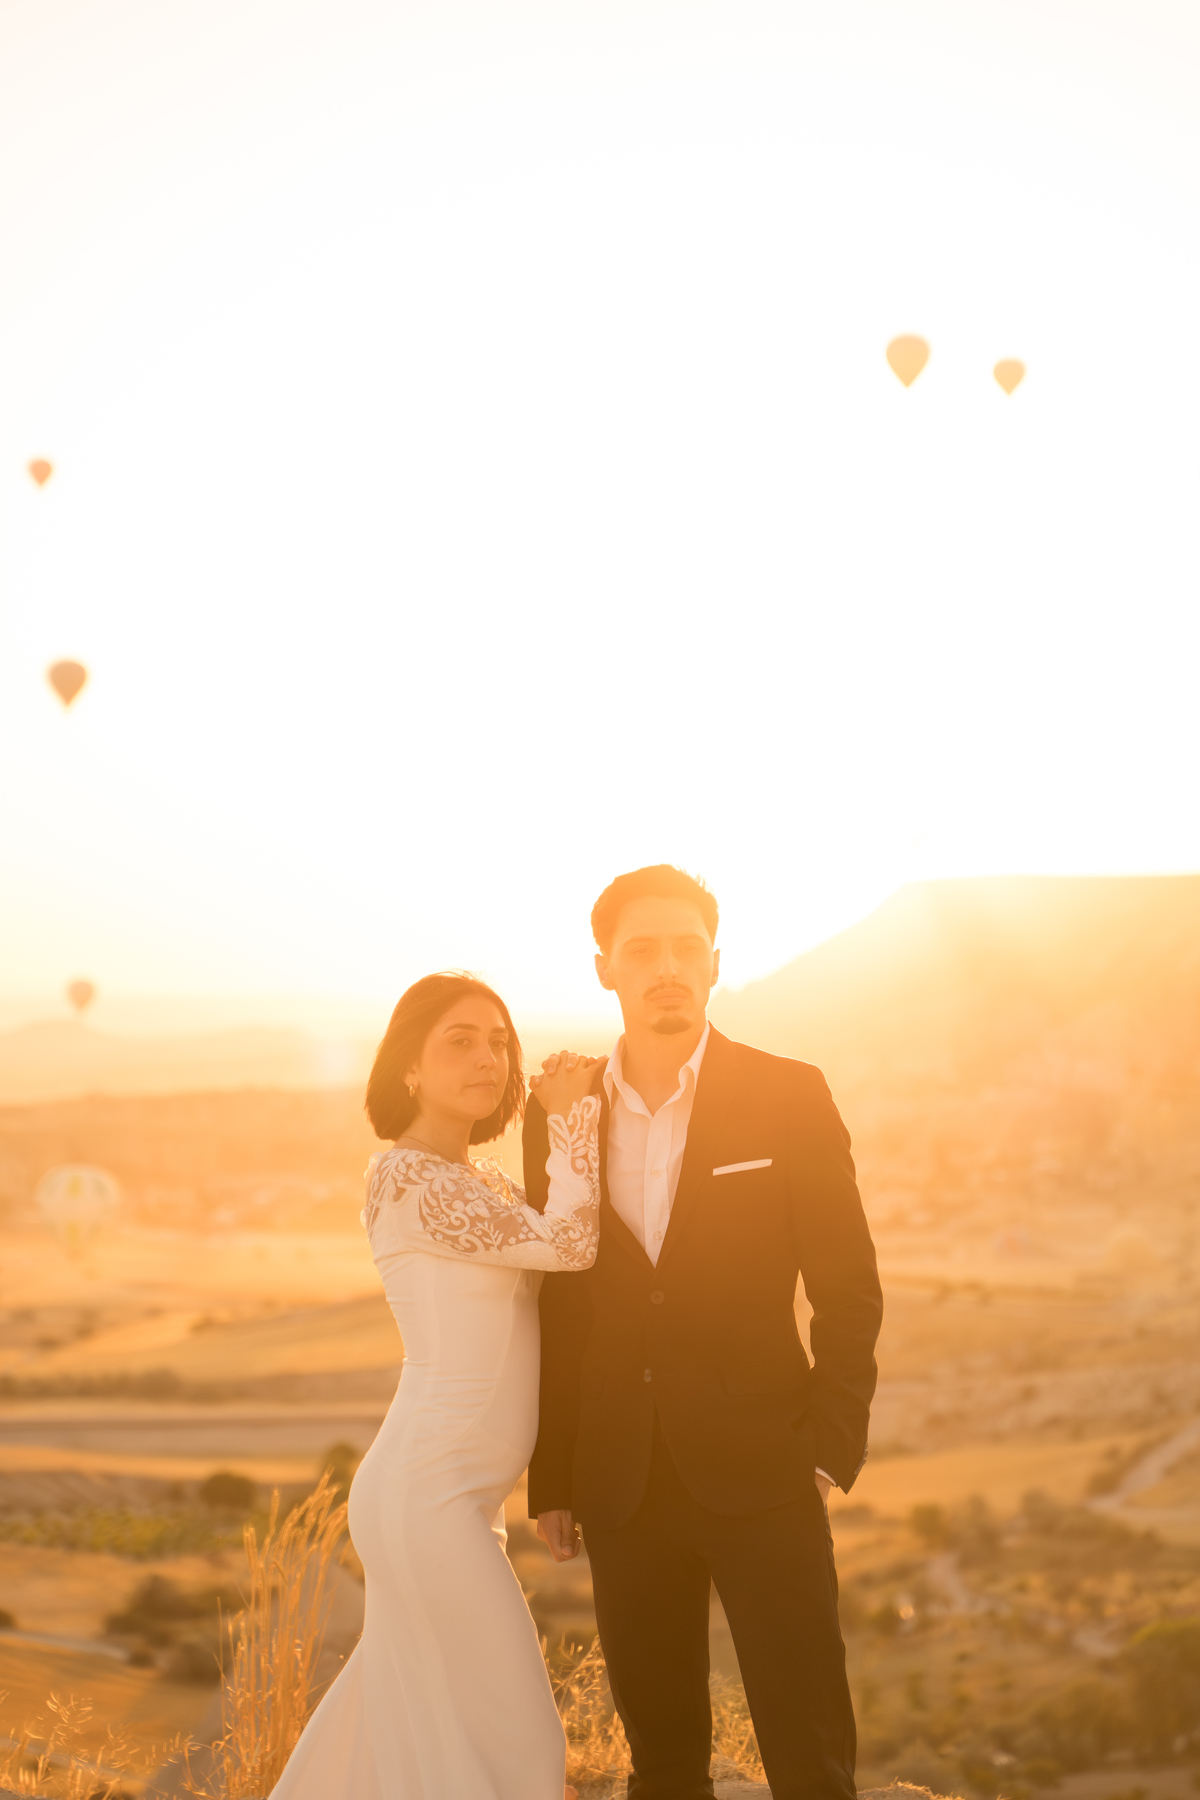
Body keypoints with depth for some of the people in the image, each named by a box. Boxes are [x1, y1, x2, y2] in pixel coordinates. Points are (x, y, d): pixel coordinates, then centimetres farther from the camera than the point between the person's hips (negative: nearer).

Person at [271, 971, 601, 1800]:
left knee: (402, 1726, 17)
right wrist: (573, 1115, -7)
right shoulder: (406, 1177, -15)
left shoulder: (484, 1183, 13)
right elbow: (567, 1242, -18)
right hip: (431, 1495, -9)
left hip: (450, 1493, 9)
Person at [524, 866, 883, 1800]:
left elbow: (849, 1288, 0)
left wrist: (831, 1446, -7)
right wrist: (551, 1480, 8)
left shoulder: (790, 1097, -3)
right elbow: (555, 1308, 9)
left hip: (761, 1476, -2)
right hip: (623, 1486, 3)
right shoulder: (559, 1112, 5)